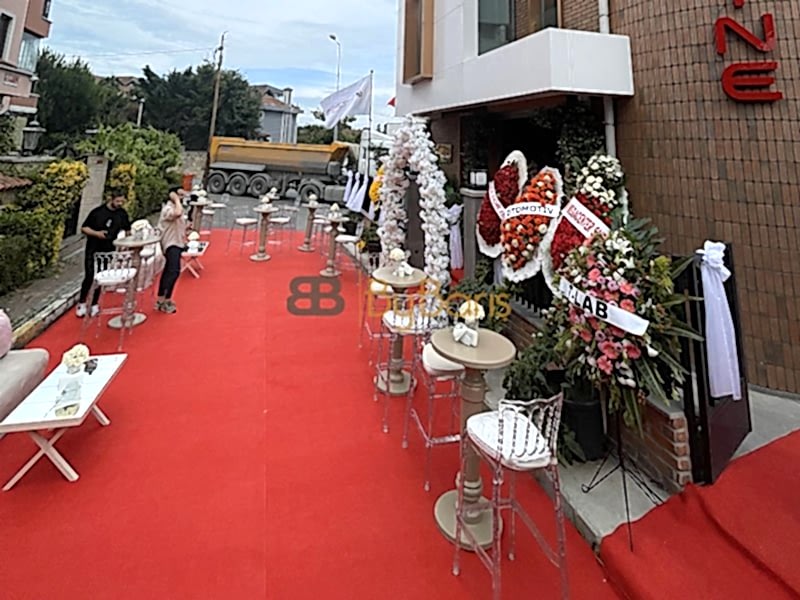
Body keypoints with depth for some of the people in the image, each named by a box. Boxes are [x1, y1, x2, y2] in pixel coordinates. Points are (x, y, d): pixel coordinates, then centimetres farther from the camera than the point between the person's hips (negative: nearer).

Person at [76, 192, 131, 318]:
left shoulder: (122, 214, 0)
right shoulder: (97, 212, -8)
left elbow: (127, 231, 12)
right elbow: (83, 228, -5)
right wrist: (96, 233, -21)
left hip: (109, 251, 2)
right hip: (93, 250, -2)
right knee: (89, 277, -5)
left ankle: (94, 305, 20)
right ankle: (81, 303, 13)